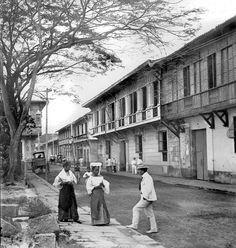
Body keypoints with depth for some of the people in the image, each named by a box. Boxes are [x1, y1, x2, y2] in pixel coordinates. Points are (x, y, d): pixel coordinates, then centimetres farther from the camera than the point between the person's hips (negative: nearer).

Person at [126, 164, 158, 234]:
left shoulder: (147, 177, -17)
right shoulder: (145, 177, 15)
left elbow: (149, 189, -24)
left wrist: (144, 197, -22)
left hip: (147, 198, -10)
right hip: (147, 198, 10)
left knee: (136, 209, -7)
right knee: (149, 214, 12)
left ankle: (134, 225, -5)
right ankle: (154, 229, 15)